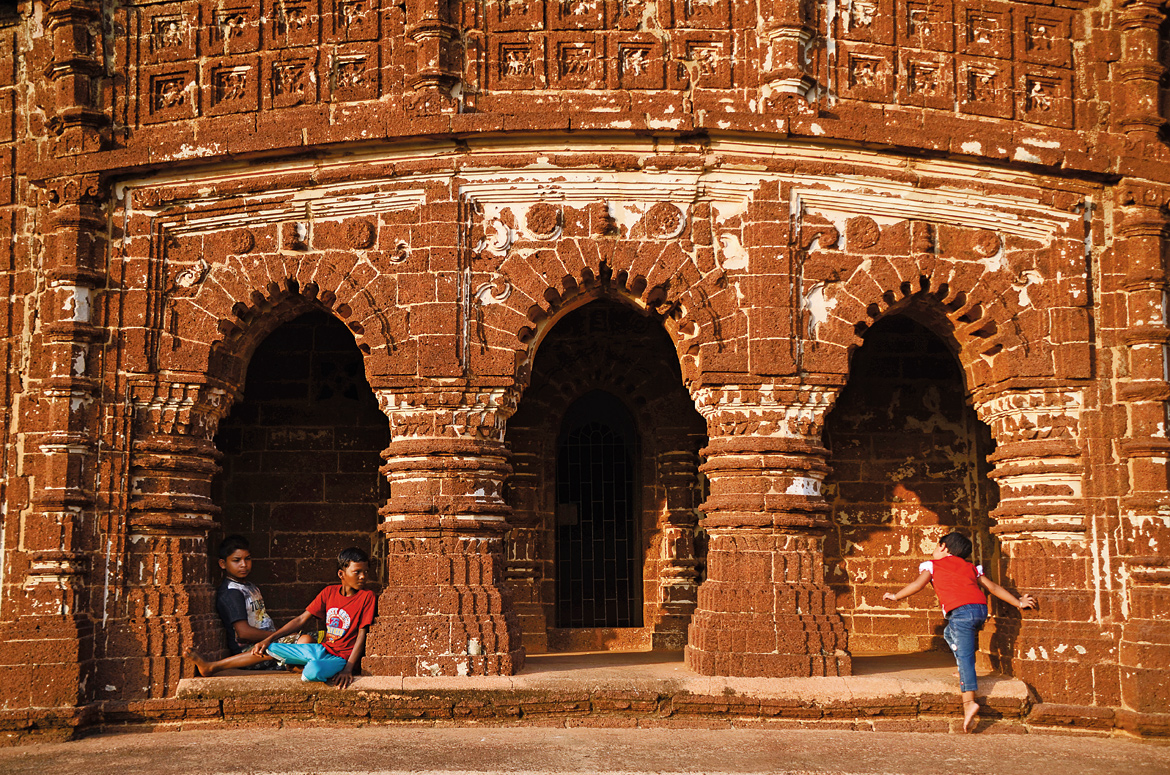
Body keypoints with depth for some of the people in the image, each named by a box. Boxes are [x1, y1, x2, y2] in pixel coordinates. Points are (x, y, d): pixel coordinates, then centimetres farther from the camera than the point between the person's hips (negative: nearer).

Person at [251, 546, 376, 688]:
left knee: (314, 671, -38)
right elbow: (301, 619, 8)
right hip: (323, 649, 6)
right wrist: (269, 639, -1)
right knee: (270, 649, -6)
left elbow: (361, 635, -12)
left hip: (342, 658, -6)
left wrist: (348, 669, -21)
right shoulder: (329, 592, 5)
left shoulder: (366, 596, -10)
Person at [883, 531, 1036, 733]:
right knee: (949, 633, 30)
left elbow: (918, 584, 6)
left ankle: (969, 702, -27)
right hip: (981, 608, 6)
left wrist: (895, 596, 18)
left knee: (964, 657, -14)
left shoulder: (933, 565, 16)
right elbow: (992, 587, 27)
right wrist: (1018, 603, 32)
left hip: (961, 610, -6)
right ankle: (968, 676, 20)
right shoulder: (971, 567, 29)